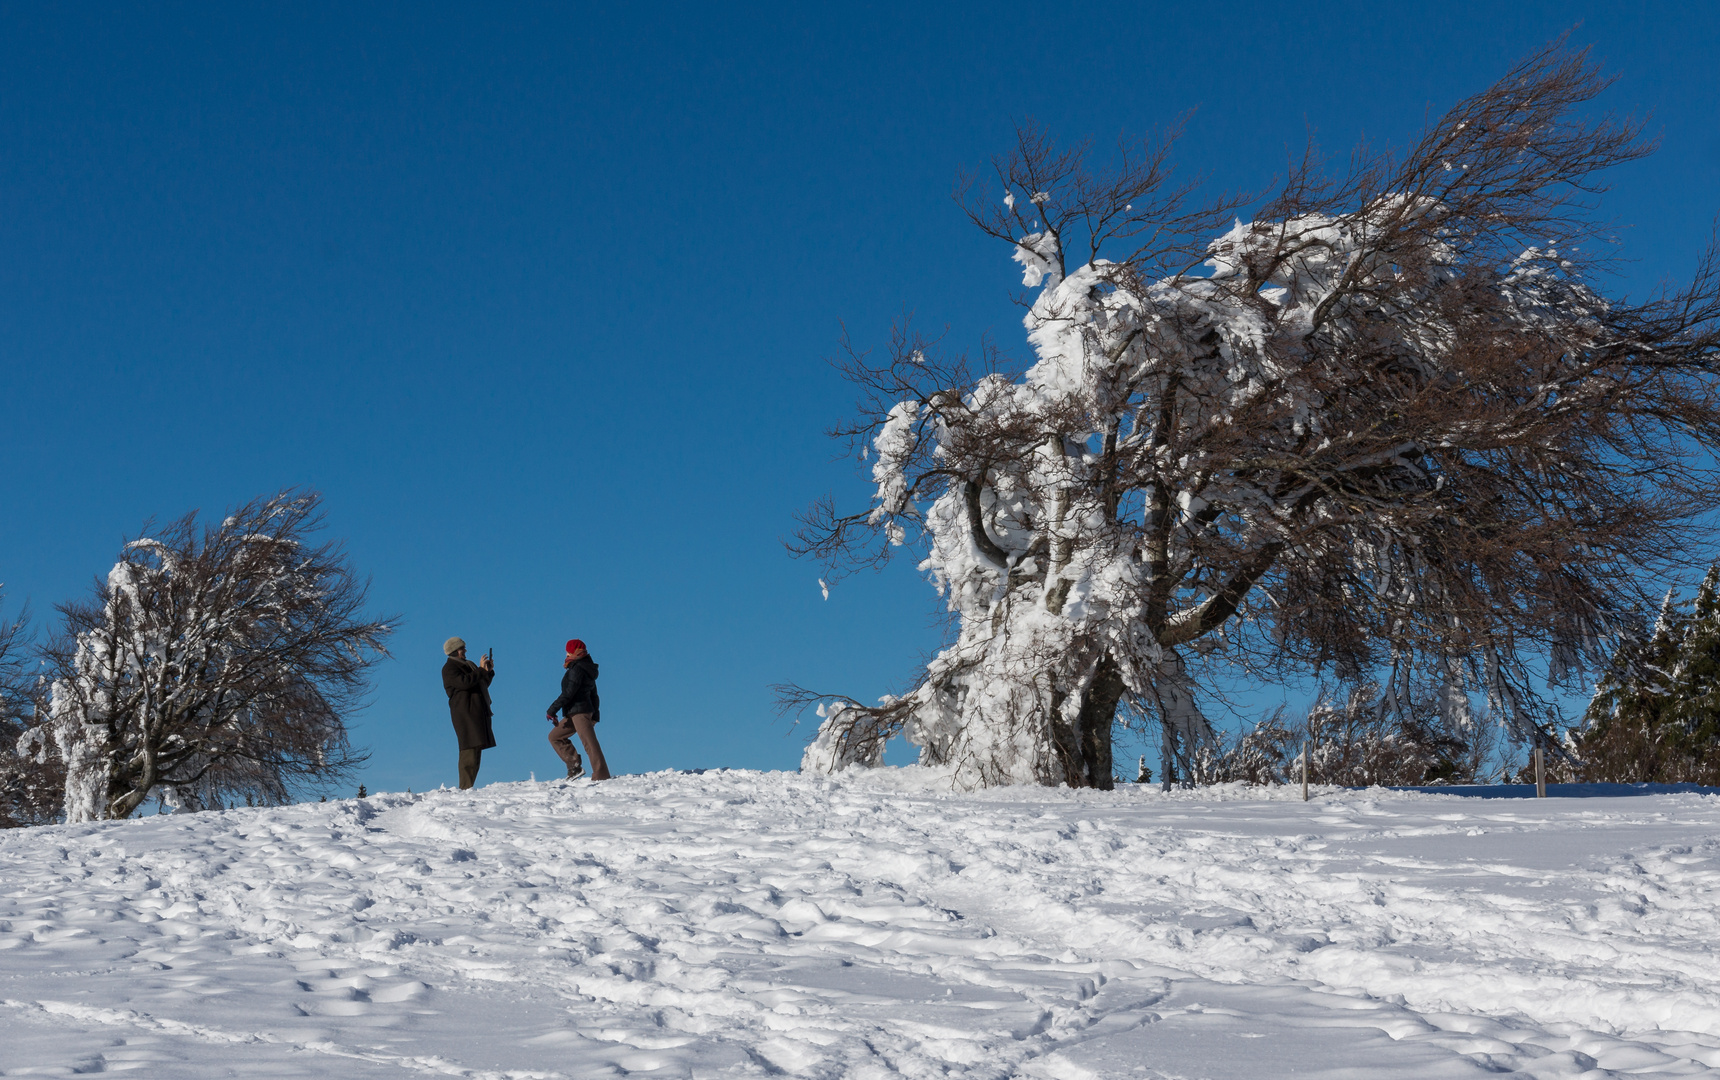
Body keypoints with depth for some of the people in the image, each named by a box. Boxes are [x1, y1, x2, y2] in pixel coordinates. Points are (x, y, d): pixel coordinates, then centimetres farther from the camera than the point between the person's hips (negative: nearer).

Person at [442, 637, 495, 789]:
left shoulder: (468, 665, 26)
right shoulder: (449, 668, -3)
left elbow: (483, 684, 27)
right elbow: (463, 682, -20)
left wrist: (489, 671, 11)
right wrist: (481, 670, -13)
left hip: (479, 711, 9)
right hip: (465, 712, -9)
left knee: (476, 749, 6)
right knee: (469, 750, -17)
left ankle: (468, 787, 7)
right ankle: (465, 787, -21)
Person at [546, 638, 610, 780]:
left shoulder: (577, 669, -11)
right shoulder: (587, 669, 20)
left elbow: (568, 693, -17)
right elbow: (594, 695, 22)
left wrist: (552, 710, -12)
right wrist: (594, 717, 23)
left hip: (579, 711, -11)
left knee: (589, 743, -15)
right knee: (555, 736, 16)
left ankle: (601, 776, -22)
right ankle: (574, 766, 6)